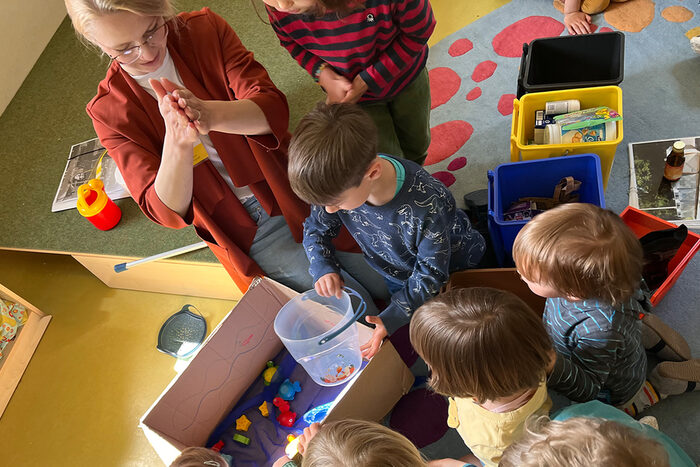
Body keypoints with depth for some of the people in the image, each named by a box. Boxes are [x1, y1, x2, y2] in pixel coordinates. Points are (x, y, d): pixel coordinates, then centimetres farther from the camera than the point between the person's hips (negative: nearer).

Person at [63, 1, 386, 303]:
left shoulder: (205, 29, -9)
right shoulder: (109, 111, -12)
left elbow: (273, 110, -20)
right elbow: (167, 212, -19)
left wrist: (211, 115, -42)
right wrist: (176, 143, -40)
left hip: (291, 187, 2)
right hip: (246, 229, -2)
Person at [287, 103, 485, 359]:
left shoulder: (426, 206, -46)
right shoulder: (342, 184, -30)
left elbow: (431, 273, -30)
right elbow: (315, 228, -8)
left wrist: (391, 318, -36)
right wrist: (323, 268, -25)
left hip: (454, 271, -4)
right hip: (398, 277, 5)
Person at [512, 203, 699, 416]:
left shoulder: (599, 331, -50)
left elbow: (587, 391, -35)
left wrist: (553, 369, -52)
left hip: (613, 392, -6)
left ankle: (666, 382, 20)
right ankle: (648, 334, 25)